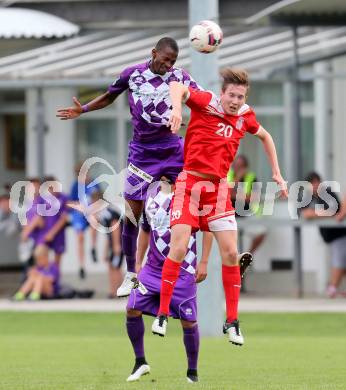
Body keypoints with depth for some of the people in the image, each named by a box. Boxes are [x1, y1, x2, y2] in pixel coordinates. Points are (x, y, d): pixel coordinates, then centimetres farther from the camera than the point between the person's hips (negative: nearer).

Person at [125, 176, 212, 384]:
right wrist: (138, 262, 18)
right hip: (153, 268, 5)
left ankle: (192, 372, 15)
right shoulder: (152, 192, 10)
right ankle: (140, 362, 10)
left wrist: (203, 262, -9)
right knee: (133, 310, -6)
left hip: (182, 270, -5)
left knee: (188, 321, -1)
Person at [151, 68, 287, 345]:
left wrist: (277, 173, 22)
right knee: (179, 247, -13)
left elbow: (265, 137, 26)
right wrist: (177, 107, -47)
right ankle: (162, 315, -1)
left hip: (219, 188, 4)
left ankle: (232, 322, 7)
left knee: (231, 252, -4)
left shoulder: (245, 116, 6)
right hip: (190, 183, -4)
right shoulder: (206, 102, -8)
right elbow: (177, 87, -26)